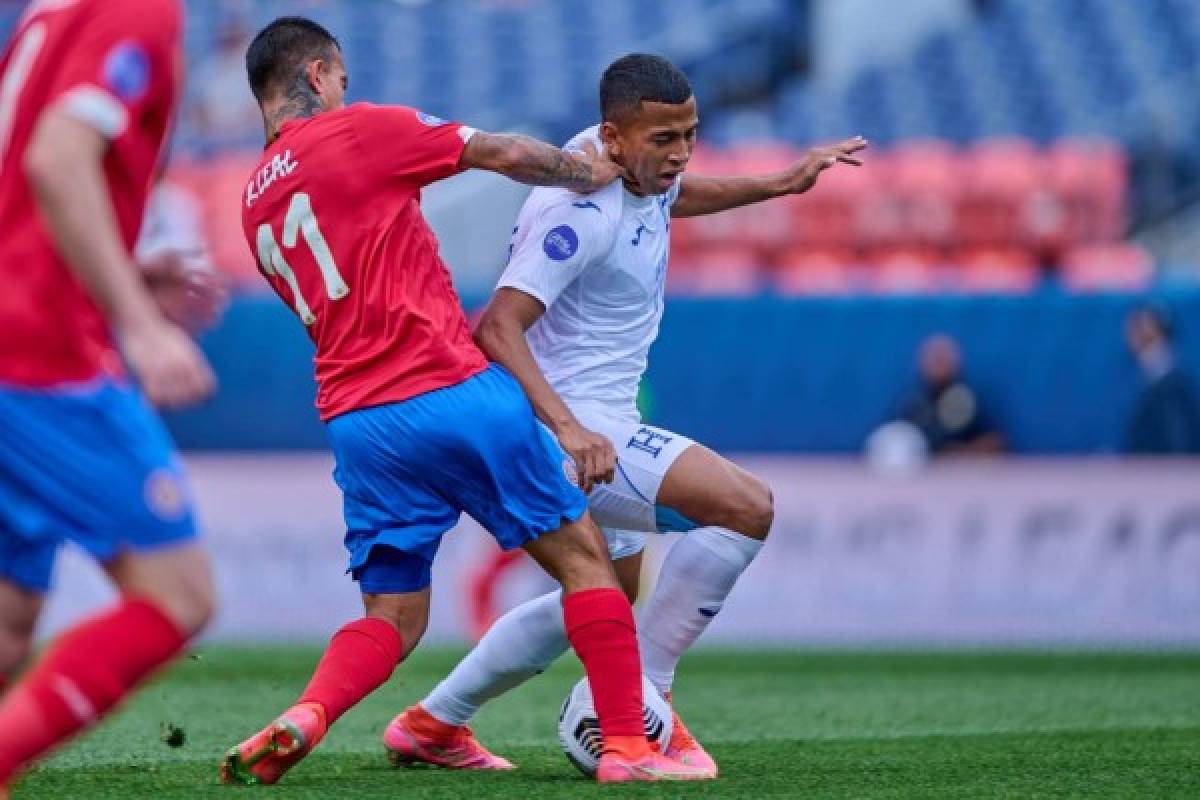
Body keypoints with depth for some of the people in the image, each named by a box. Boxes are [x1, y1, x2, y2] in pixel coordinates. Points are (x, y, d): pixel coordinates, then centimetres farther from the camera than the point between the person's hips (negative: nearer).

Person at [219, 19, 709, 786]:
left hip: (356, 421, 6)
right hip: (452, 393, -6)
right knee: (583, 556, 8)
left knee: (393, 618, 11)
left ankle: (305, 715, -16)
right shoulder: (357, 131, -3)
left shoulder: (255, 204, 16)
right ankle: (626, 745, 5)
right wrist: (586, 170, 18)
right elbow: (505, 154, -1)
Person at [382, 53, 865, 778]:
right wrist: (568, 428, -41)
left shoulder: (640, 168, 4)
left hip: (592, 425, 11)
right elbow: (498, 328, -31)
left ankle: (432, 725, 34)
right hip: (568, 427, -11)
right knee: (747, 506, -23)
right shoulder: (581, 211, -25)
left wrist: (778, 184, 31)